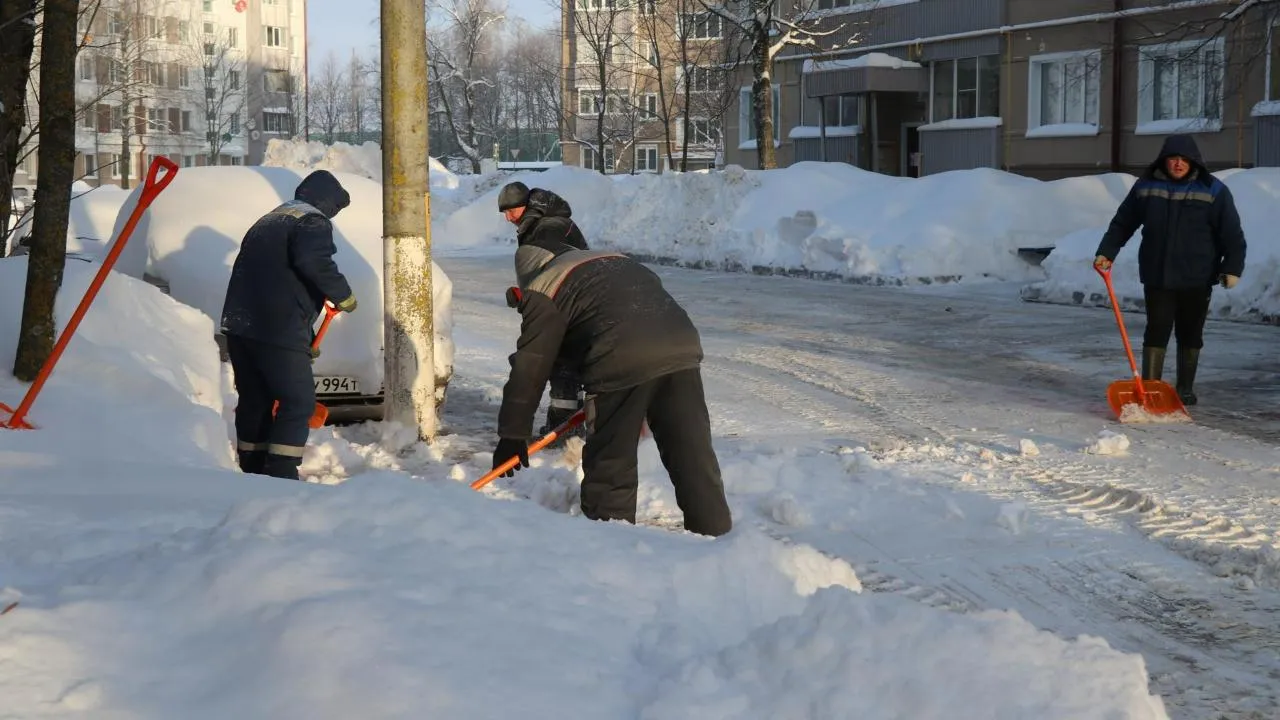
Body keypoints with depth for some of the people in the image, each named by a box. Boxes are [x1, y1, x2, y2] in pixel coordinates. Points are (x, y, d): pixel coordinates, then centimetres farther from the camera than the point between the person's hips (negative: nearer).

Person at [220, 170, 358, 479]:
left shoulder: (268, 221, 25)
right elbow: (314, 262, -24)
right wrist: (343, 295, -9)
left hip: (238, 324, 9)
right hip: (278, 329, -8)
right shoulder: (313, 222, -3)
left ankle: (253, 473, 23)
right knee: (298, 402, -2)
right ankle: (280, 475, -9)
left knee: (254, 400, 17)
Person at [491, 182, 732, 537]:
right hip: (682, 345, 6)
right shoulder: (614, 261, 34)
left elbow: (530, 366, 8)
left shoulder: (543, 290, 12)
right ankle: (716, 537, 14)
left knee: (609, 467, 7)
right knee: (694, 457, 11)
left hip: (624, 361, -6)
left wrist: (513, 434, 12)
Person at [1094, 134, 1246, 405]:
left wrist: (1232, 268, -14)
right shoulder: (1146, 186, 2)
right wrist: (1106, 253, 1)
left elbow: (1232, 235, -5)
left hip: (1196, 279, 0)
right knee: (1156, 331, -3)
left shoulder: (1213, 191, -4)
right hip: (1157, 276, 0)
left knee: (1190, 334, 10)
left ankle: (1185, 389, 21)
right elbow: (1122, 223, 10)